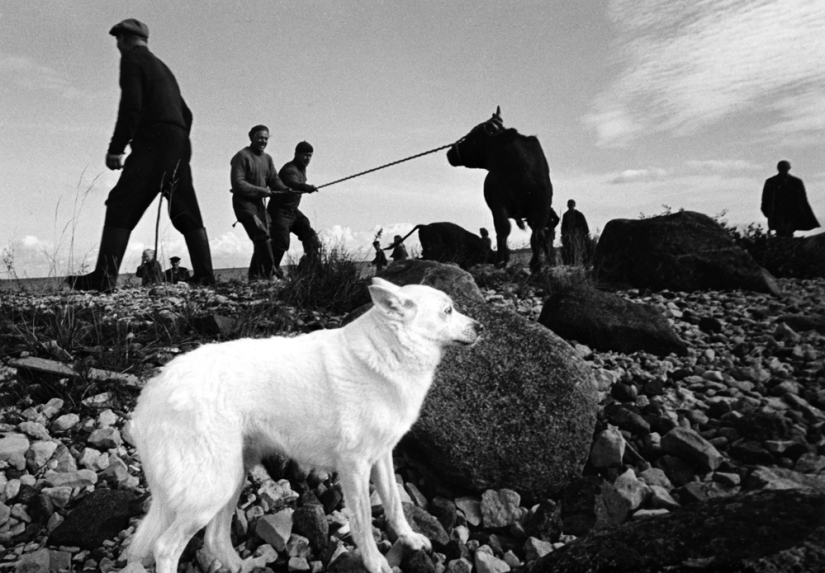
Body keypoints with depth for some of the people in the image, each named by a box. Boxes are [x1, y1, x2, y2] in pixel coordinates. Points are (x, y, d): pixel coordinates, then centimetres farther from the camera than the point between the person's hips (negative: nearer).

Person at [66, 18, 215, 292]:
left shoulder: (132, 57, 4)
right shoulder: (162, 67, 29)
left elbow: (131, 105, -11)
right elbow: (186, 113, 25)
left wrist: (116, 147, -12)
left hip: (155, 142, -8)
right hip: (180, 146, 8)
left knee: (122, 206, -12)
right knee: (187, 214, 7)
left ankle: (104, 277, -19)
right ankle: (204, 276, 4)